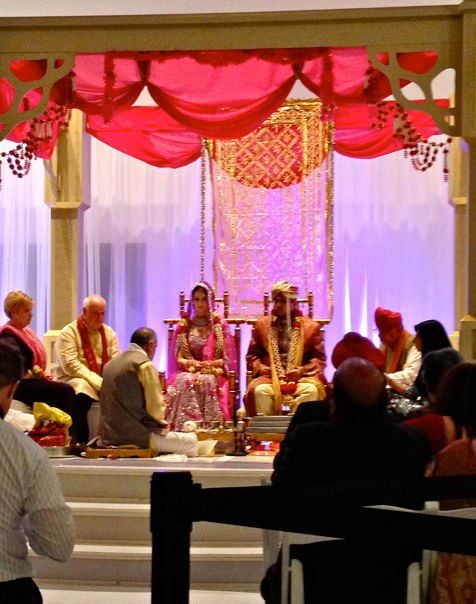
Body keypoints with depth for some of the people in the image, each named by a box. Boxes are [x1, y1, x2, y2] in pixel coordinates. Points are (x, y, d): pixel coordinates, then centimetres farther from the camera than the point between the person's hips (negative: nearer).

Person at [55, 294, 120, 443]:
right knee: (82, 393, -38)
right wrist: (99, 382, -23)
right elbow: (71, 365, -16)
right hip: (72, 379, -5)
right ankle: (80, 443, -32)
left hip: (104, 381, 5)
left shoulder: (108, 332, 13)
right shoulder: (68, 333, -6)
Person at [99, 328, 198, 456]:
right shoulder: (145, 365, -10)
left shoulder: (110, 365, 14)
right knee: (190, 441, 2)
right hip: (137, 435, -9)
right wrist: (160, 420, 10)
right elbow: (156, 408, -14)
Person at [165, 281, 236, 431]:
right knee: (185, 382, -35)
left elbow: (227, 359, 6)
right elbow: (179, 359, 8)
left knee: (207, 382, -36)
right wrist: (191, 363, -13)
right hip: (188, 372, 1)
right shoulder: (184, 326, 14)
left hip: (214, 374, -1)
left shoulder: (220, 325, 11)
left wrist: (210, 364, -13)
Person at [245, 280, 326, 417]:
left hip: (301, 378, -1)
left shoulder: (310, 327, 11)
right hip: (270, 377, 1)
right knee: (259, 390, -33)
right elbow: (252, 356, 19)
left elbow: (319, 359, 9)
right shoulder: (262, 325, 17)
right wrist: (260, 367, -2)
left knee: (311, 390, -34)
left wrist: (303, 370, -9)